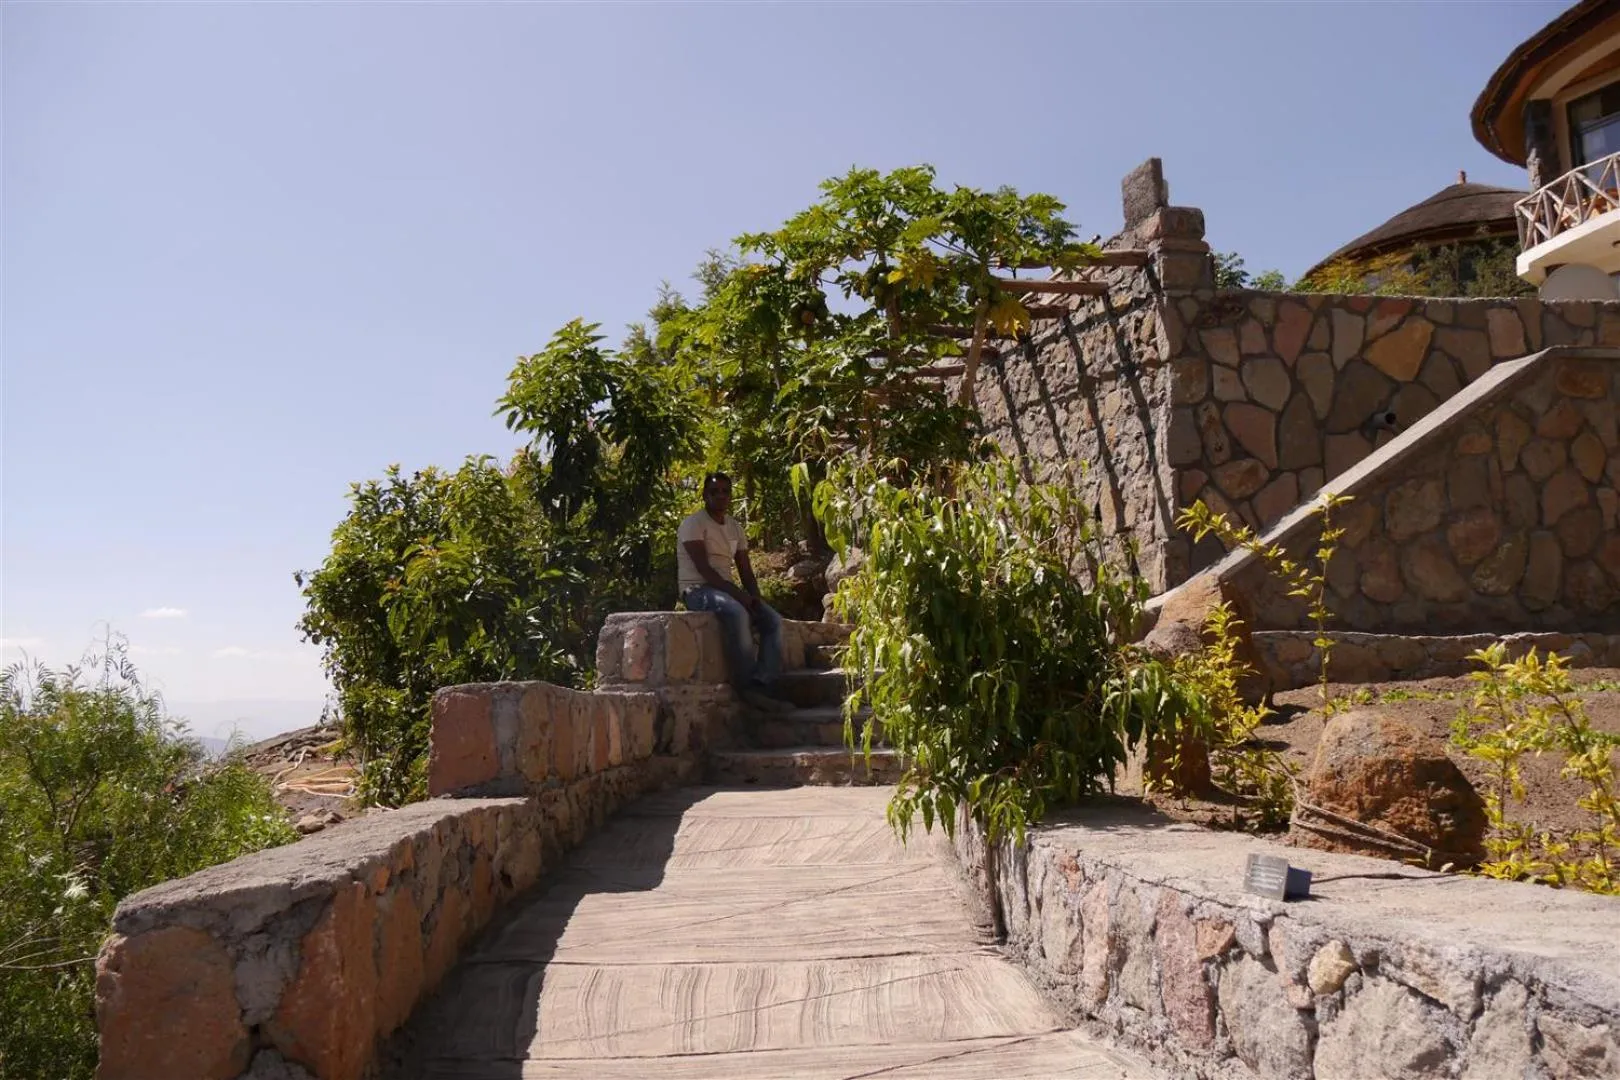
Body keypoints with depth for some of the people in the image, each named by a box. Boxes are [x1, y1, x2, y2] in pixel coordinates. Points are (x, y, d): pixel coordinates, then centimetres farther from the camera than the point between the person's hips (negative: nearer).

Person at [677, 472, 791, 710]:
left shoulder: (735, 527, 16)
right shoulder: (693, 523, -6)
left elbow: (746, 571, 14)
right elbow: (703, 568, -17)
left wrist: (754, 598, -7)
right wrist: (738, 594, -24)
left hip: (727, 589, 8)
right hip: (698, 589, -8)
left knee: (774, 621, -13)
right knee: (736, 613, -37)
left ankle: (760, 685, -25)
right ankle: (747, 686, -29)